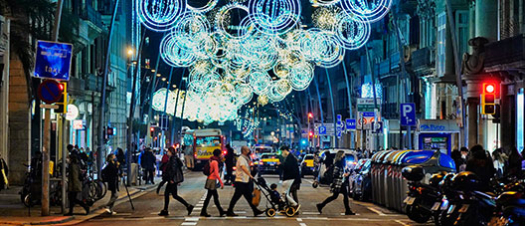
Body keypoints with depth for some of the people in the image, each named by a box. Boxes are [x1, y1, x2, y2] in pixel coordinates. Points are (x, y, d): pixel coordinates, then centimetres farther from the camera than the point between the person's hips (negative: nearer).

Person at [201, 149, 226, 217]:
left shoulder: (212, 160, 11)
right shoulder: (215, 162, -16)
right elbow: (216, 174, -21)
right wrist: (221, 183, -20)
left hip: (210, 180, 10)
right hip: (212, 181, -10)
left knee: (216, 197, 12)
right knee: (208, 197, -3)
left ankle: (221, 211, 18)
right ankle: (203, 212, 2)